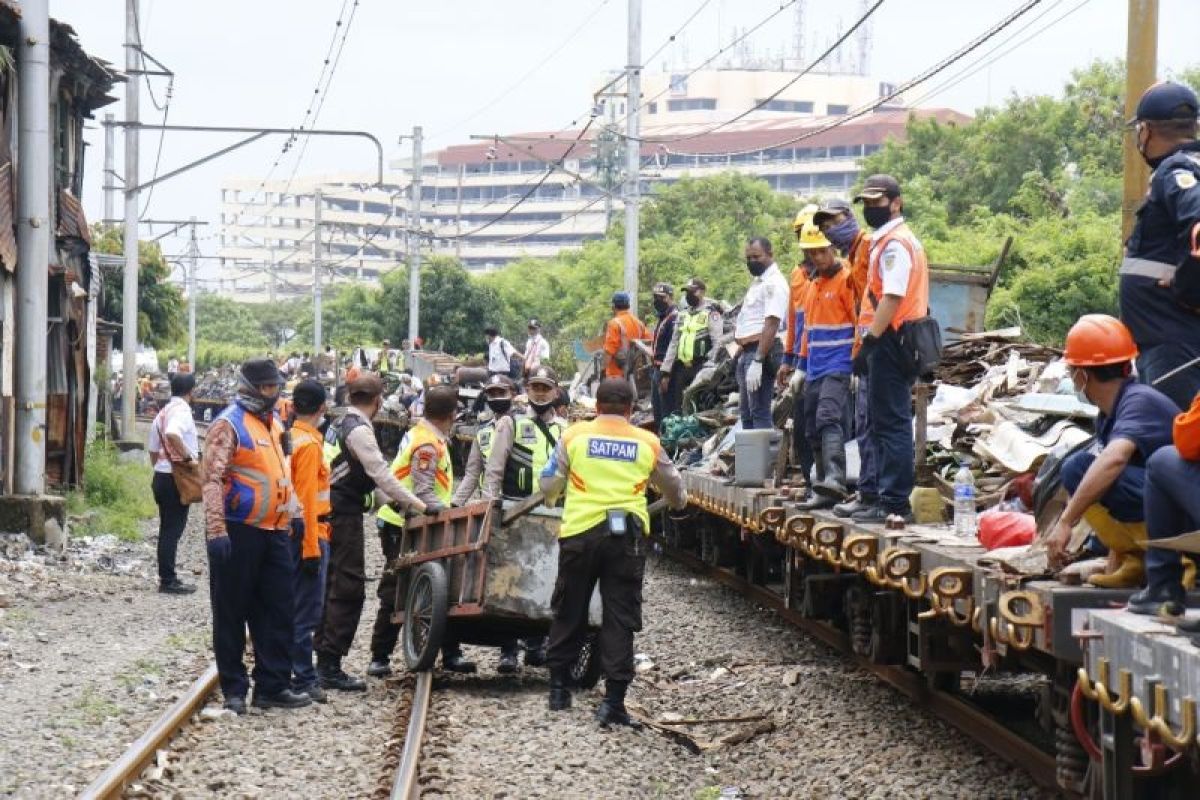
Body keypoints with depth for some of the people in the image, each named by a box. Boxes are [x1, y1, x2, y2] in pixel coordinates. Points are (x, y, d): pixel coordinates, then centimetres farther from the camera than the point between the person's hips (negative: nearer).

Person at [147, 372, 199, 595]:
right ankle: (168, 581, -2)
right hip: (176, 478, -9)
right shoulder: (182, 410, -14)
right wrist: (188, 457, -26)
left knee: (167, 529, 14)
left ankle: (167, 578, 20)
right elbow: (172, 434, -36)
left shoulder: (163, 412, 15)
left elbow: (153, 450, 20)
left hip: (161, 476, 9)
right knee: (173, 530, -5)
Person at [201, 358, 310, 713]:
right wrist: (216, 531, -24)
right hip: (238, 533, -8)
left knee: (278, 610, 8)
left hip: (274, 532, 8)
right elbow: (212, 479, -17)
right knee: (232, 613, 1)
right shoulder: (229, 424, -10)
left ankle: (273, 686, 15)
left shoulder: (274, 423, 16)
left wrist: (288, 520, 21)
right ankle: (234, 690, 7)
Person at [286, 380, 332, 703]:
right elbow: (307, 499, -19)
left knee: (294, 607, 14)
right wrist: (312, 548, -19)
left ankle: (297, 672, 22)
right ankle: (303, 679, -2)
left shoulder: (292, 438, 10)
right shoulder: (309, 444, -15)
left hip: (294, 530, 9)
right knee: (306, 611, -5)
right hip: (310, 533, -9)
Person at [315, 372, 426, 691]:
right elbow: (381, 475, -19)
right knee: (348, 590, -7)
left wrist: (393, 499, 19)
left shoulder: (339, 425, 15)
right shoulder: (359, 430, -14)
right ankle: (330, 666, -9)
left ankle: (324, 658, 18)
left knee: (331, 587, 13)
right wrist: (416, 504, -15)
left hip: (331, 515, 10)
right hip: (345, 518, -10)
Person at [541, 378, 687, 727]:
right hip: (628, 536, 0)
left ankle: (558, 687, 23)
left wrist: (552, 499, 30)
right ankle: (613, 700, -3)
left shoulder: (574, 436, 2)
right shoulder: (648, 444, 6)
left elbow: (549, 486, 6)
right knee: (620, 617, 2)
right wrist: (678, 503, 44)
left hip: (580, 531, 0)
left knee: (569, 611, 15)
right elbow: (674, 489, 20)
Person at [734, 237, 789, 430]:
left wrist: (757, 361, -28)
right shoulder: (757, 281, 20)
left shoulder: (774, 283, -12)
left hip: (762, 351, -11)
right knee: (746, 412, 13)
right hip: (748, 351, 11)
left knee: (759, 413, -14)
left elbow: (771, 325, -22)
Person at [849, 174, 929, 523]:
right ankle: (888, 500, 19)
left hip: (890, 341, -11)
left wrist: (869, 341, -21)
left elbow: (892, 298, -21)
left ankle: (894, 504, -9)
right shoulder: (888, 241, 21)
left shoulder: (895, 244, -12)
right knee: (885, 425, 14)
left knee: (891, 425, -10)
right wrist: (870, 344, 17)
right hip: (891, 344, 11)